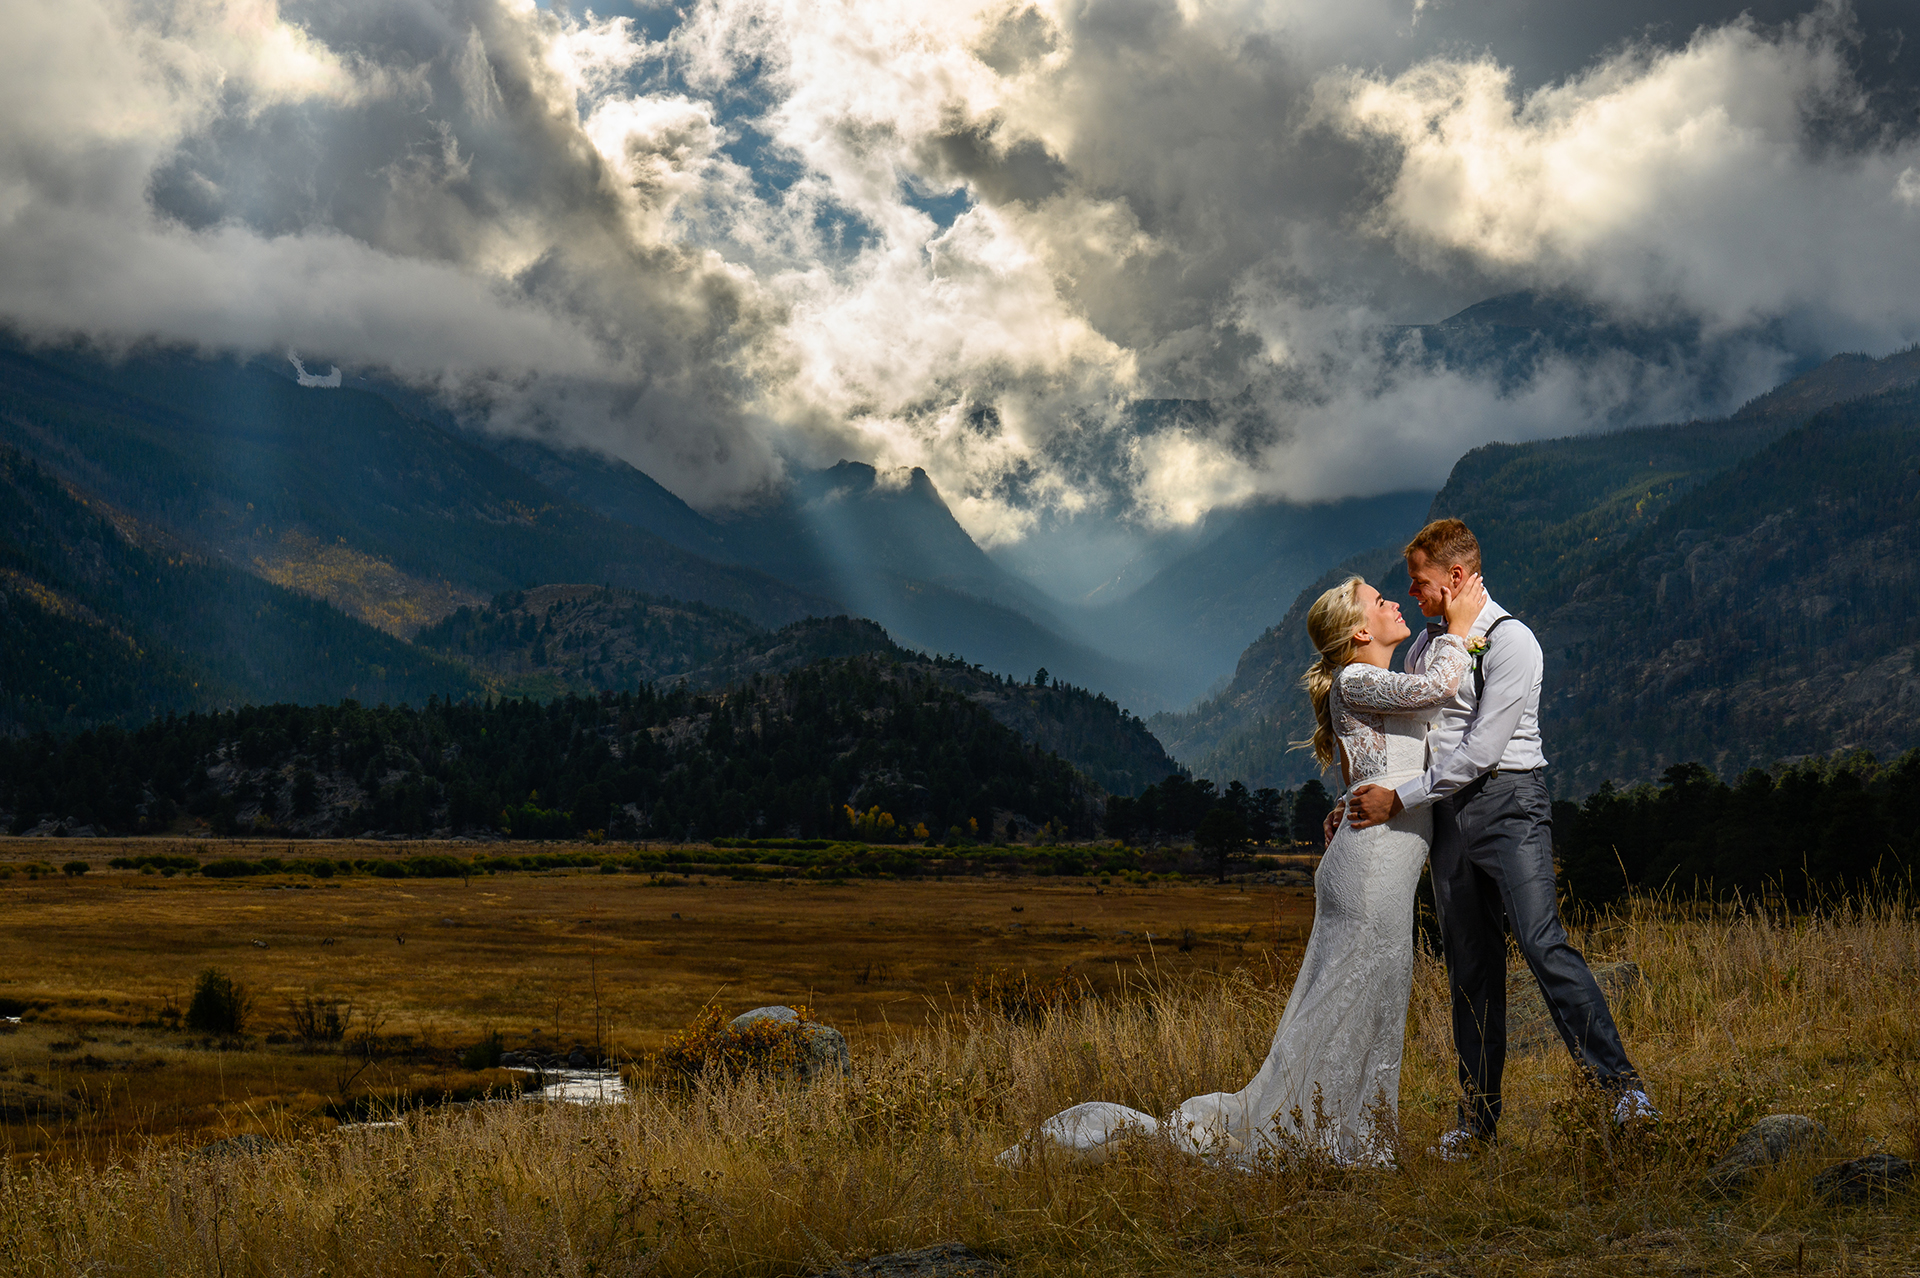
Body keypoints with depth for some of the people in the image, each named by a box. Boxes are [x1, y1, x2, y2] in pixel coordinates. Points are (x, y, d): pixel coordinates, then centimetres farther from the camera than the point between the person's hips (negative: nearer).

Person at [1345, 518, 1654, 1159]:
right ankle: (1477, 1115, 10)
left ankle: (1621, 1083, -17)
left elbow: (1481, 750, -16)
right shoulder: (1424, 647, 15)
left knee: (1543, 943, -19)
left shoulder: (1510, 642, -10)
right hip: (1447, 812, 7)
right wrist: (1359, 799, 15)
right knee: (1470, 967, 7)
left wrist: (1398, 799, -14)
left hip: (1508, 801, -7)